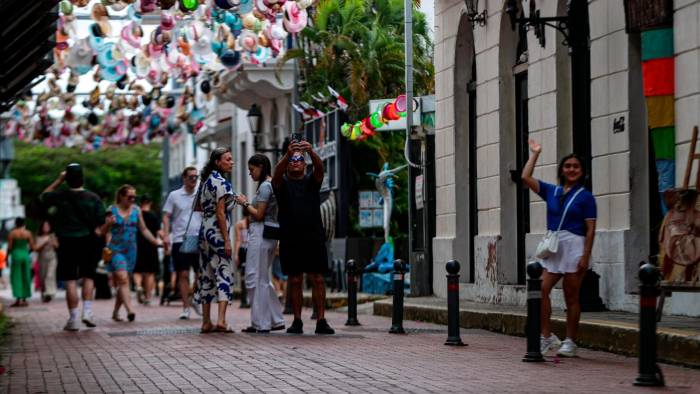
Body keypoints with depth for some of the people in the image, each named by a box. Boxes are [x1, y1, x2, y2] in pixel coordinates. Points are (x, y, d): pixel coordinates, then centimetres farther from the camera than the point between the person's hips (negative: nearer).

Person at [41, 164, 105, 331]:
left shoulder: (60, 197, -3)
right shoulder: (93, 198, -2)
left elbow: (43, 196, 18)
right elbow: (101, 224, -4)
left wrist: (59, 180, 16)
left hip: (67, 243, -1)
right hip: (89, 242, 1)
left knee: (71, 281, 1)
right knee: (88, 276, 15)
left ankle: (73, 319, 1)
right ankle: (87, 311, 0)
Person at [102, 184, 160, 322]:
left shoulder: (136, 210, 8)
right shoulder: (112, 210, -2)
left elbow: (143, 229, 14)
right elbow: (103, 231, 0)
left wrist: (155, 241, 4)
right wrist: (108, 223, -20)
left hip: (130, 250, 4)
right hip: (115, 249, -4)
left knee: (121, 282, 9)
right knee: (123, 279, -18)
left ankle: (115, 312, 19)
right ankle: (129, 310, -27)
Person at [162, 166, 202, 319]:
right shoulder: (174, 196, 5)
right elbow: (166, 216, 5)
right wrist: (166, 235, -7)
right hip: (180, 240, -1)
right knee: (183, 274, -1)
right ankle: (186, 307, 5)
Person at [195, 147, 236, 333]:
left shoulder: (206, 180, 13)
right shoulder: (222, 183, -12)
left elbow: (198, 206, 23)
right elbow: (220, 213, -17)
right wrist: (227, 240, -17)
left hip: (204, 230, 8)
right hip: (217, 232, -8)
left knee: (207, 276, 10)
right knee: (224, 274, -8)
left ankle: (206, 322, 12)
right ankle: (221, 320, -19)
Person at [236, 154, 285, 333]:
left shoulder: (265, 186, -12)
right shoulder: (273, 185, 17)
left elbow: (259, 215, -16)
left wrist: (245, 203, -4)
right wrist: (247, 205, 12)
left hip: (260, 234, -10)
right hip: (270, 235, 10)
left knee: (255, 278, -4)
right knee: (263, 278, 15)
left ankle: (260, 323, -2)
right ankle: (276, 320, 17)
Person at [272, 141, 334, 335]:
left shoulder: (312, 181, 11)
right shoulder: (282, 182, 9)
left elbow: (320, 168, -10)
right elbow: (277, 172, -14)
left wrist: (311, 152, -31)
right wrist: (287, 154, -33)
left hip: (314, 238, 0)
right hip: (290, 240, 0)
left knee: (317, 279, -3)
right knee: (294, 281, 2)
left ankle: (321, 320, -3)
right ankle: (297, 321, 7)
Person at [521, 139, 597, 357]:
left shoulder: (585, 196, -1)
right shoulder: (551, 191, 11)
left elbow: (590, 229, -5)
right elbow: (526, 177, 9)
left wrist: (585, 256, -12)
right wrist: (535, 154, 13)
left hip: (574, 246, -4)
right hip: (552, 246, 4)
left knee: (571, 297, 1)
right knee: (541, 290, -8)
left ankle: (570, 342, 8)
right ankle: (546, 337, -1)